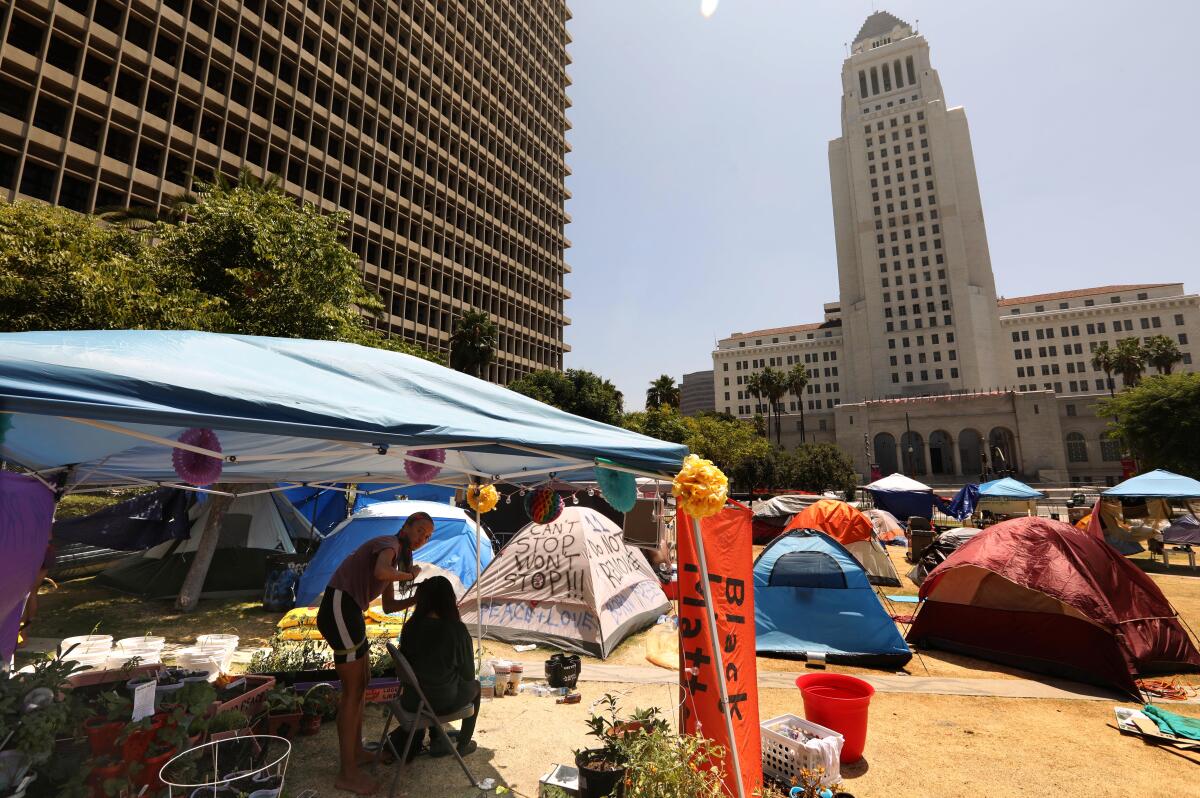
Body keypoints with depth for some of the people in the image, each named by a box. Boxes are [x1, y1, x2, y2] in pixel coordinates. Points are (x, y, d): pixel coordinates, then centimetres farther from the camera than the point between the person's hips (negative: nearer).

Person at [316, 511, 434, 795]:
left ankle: (356, 751, 33)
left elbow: (388, 607, 23)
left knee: (362, 681, 19)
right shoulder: (389, 544, -9)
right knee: (353, 689, -3)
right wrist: (408, 575, -13)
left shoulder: (395, 559, 20)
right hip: (339, 610, -10)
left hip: (347, 614, 11)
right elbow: (379, 573, -33)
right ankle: (346, 773, 8)